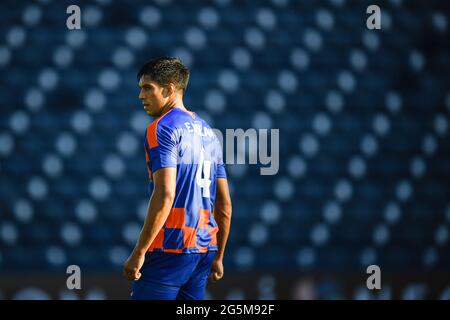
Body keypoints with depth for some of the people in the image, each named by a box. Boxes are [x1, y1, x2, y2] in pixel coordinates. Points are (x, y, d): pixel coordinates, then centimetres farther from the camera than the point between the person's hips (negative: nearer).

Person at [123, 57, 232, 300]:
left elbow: (165, 195, -18)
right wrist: (218, 257, 24)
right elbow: (224, 204, 19)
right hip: (204, 251, 8)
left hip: (169, 251, -8)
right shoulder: (208, 132, 18)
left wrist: (139, 252, -17)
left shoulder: (163, 128, -6)